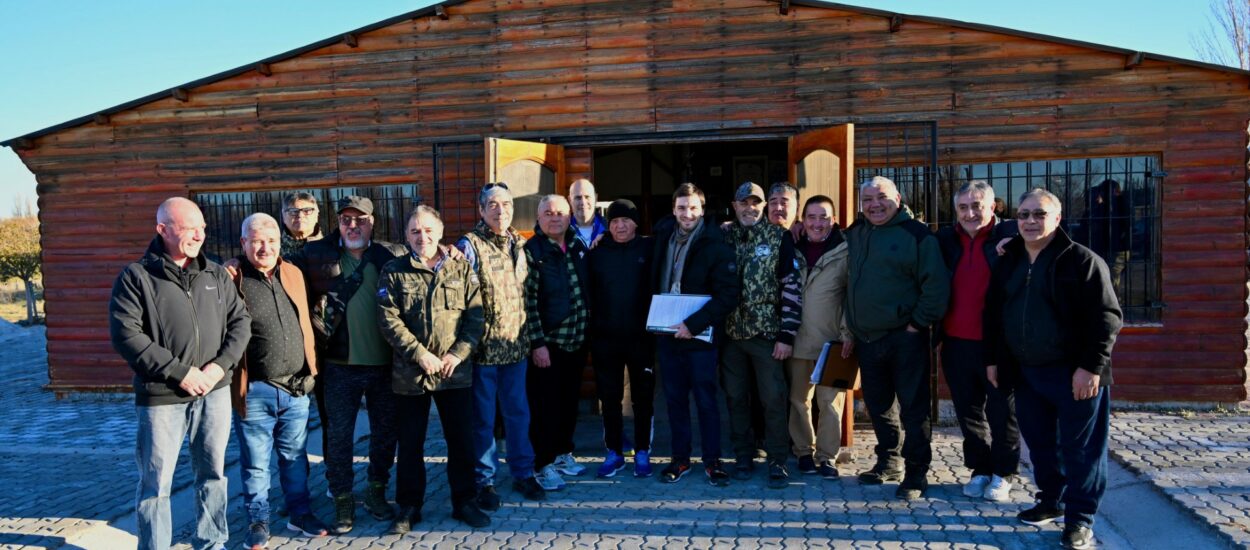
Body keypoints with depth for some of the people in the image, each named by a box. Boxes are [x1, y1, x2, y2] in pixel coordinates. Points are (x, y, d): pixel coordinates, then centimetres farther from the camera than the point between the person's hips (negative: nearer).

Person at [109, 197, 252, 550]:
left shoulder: (216, 275, 9)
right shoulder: (136, 278, -4)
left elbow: (240, 321, 7)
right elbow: (126, 335, -12)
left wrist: (221, 365, -9)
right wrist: (179, 372, -16)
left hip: (215, 391, 4)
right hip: (162, 396, -4)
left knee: (213, 473, 14)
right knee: (156, 483, 4)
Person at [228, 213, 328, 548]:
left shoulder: (293, 274, 9)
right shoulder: (231, 280, -8)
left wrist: (311, 369, 15)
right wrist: (233, 383, -12)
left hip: (296, 387, 5)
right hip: (254, 391, -4)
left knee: (295, 458, 16)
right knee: (255, 463, 8)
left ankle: (300, 514, 30)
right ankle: (258, 522, 23)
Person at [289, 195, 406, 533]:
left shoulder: (393, 255, 3)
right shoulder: (317, 255, 1)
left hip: (385, 364, 1)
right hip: (340, 365, -1)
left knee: (385, 432, 13)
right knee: (339, 436, 8)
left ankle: (377, 491, 32)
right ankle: (342, 500, 24)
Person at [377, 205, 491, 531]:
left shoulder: (461, 269, 4)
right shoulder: (394, 272, 0)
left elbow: (476, 315, 0)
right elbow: (389, 320, -8)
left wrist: (458, 353, -10)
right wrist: (420, 355, -15)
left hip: (456, 372, 1)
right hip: (410, 373, -1)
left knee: (461, 440, 10)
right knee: (410, 443, 10)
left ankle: (464, 502, 25)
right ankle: (409, 506, 25)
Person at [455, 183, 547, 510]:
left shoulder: (519, 245, 10)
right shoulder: (469, 246, -8)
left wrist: (530, 336, 16)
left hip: (515, 345, 5)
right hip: (483, 347, -5)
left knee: (518, 412, 13)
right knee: (483, 418, 5)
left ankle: (523, 473, 27)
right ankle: (484, 481, 18)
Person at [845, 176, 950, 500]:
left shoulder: (916, 234, -8)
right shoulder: (854, 236, 11)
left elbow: (937, 285, -11)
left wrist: (919, 323, -12)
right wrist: (851, 331, 15)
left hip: (905, 339, -6)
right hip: (868, 340, 6)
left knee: (913, 409, 0)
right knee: (878, 406, 17)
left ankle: (916, 473, 10)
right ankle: (888, 462, 32)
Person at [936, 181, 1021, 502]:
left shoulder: (1010, 236, -6)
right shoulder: (945, 240, 7)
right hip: (956, 342, 4)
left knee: (1001, 412, 9)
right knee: (968, 411, 14)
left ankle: (1003, 474, 22)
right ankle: (980, 470, 28)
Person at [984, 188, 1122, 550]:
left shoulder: (1082, 261, -9)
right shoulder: (1008, 263, 10)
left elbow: (1107, 317, -13)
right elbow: (993, 314, 16)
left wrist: (1092, 366, -18)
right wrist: (992, 359, 12)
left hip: (1073, 373, -6)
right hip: (1025, 372, 6)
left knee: (1079, 448, 2)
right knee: (1039, 443, 15)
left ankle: (1080, 519, 12)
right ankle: (1051, 501, 32)